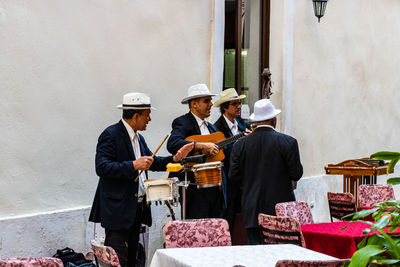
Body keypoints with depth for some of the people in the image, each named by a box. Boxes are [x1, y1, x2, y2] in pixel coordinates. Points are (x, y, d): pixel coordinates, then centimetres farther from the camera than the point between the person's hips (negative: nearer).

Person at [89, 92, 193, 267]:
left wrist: (174, 159, 6)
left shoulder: (138, 138, 15)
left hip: (137, 207, 9)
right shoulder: (111, 135, -13)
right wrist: (133, 166, -29)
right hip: (118, 209, -9)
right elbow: (101, 167, -23)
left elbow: (151, 162, 22)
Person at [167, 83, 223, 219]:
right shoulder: (182, 122, -5)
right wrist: (201, 146, -27)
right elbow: (172, 144, -25)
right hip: (195, 191, -7)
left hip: (215, 189, 8)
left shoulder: (211, 127, 21)